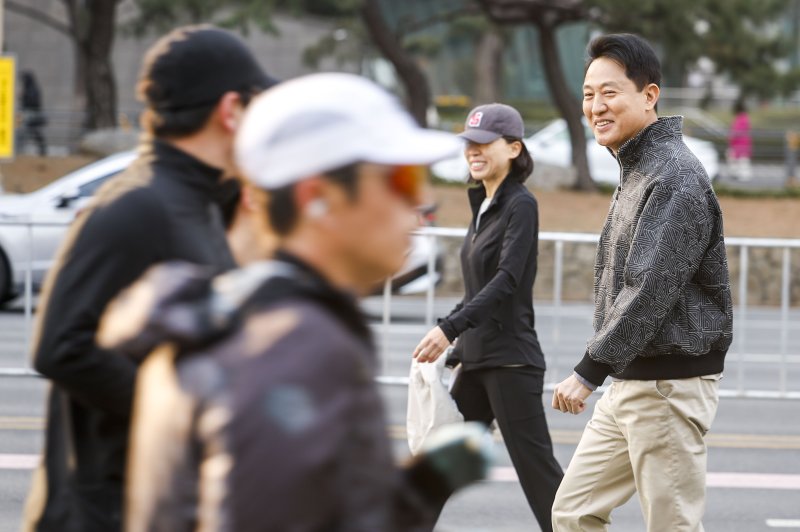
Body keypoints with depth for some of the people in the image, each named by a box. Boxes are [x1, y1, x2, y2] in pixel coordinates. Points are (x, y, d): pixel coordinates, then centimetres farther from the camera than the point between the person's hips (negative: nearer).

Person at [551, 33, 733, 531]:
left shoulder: (676, 177, -17)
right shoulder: (636, 171, 15)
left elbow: (652, 289, -24)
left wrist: (591, 369, -23)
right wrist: (600, 372, 17)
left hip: (669, 385, -10)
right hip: (629, 381, 10)